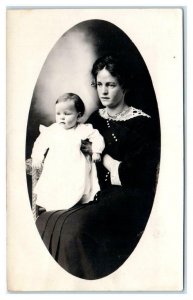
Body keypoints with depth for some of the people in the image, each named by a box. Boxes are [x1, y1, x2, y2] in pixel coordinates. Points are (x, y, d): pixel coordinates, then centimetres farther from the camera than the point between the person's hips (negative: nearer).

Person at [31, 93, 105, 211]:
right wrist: (37, 157, 3)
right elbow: (41, 142, 13)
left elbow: (97, 137, 5)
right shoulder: (53, 129, 10)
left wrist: (96, 151, -9)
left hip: (76, 169, -1)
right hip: (55, 169, 2)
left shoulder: (84, 129, 3)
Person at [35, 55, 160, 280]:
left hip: (127, 196, -5)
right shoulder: (96, 118, 13)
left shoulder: (142, 123, -5)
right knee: (45, 221, -18)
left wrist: (101, 155, -6)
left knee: (77, 227, -30)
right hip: (98, 192, 6)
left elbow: (135, 176, -13)